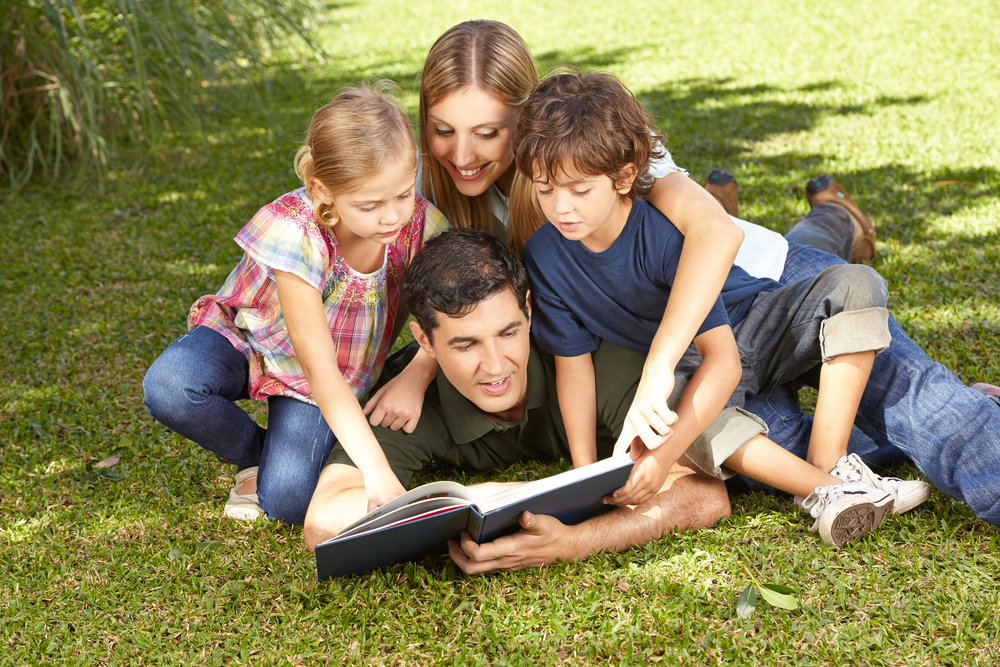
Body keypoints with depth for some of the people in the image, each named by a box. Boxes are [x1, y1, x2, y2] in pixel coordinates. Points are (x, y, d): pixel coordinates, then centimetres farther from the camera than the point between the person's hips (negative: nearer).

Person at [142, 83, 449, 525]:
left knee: (288, 500, -24)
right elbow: (321, 370, -37)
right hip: (245, 341, -1)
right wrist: (376, 470, -44)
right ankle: (252, 452, -2)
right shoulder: (295, 234, -34)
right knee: (167, 390, -33)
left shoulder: (422, 226, -23)